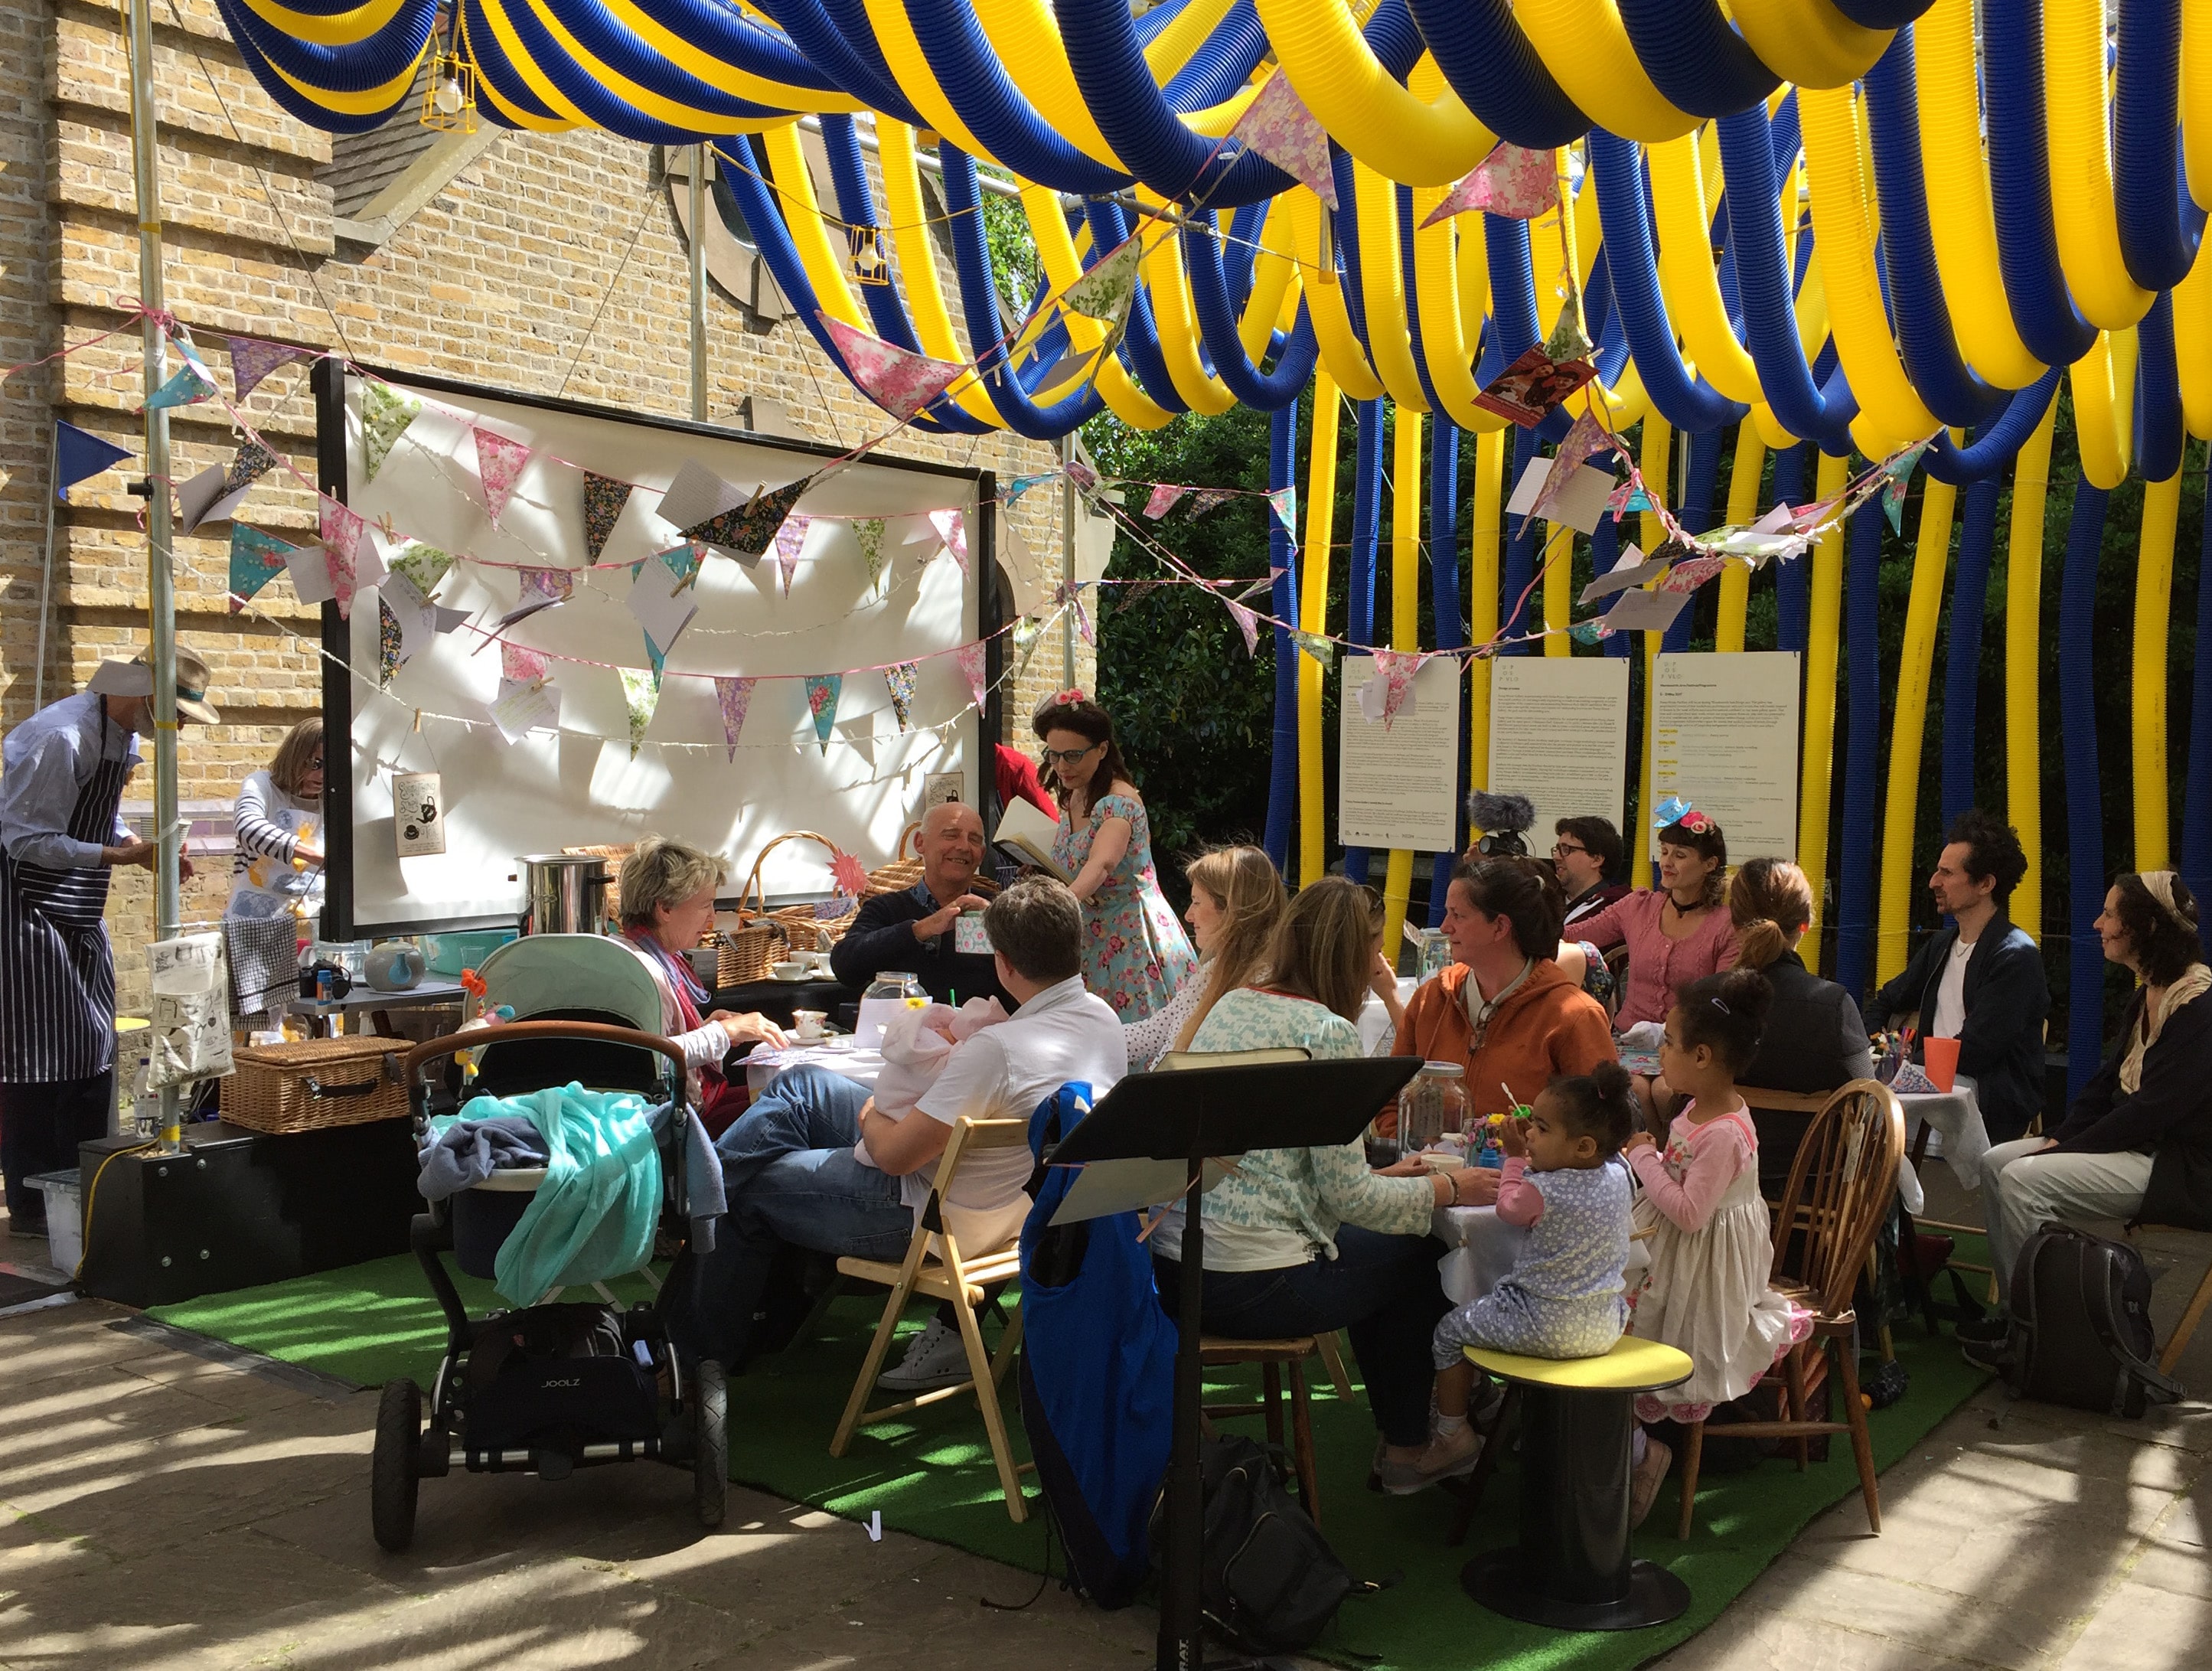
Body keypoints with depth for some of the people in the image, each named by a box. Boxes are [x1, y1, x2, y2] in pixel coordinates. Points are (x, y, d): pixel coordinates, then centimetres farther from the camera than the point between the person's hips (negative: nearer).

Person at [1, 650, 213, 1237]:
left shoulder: (125, 736, 5)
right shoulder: (62, 738, -22)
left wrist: (147, 852, 0)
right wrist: (119, 854, -25)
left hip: (80, 913, 9)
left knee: (93, 1050, 10)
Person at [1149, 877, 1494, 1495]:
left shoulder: (1231, 1004, 11)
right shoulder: (1328, 1032, -13)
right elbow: (1346, 1196, -12)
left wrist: (1383, 1177, 23)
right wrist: (1447, 1189, 4)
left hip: (1170, 1260, 8)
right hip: (1250, 1286, -8)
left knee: (1368, 1250, 28)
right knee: (1412, 1257, 17)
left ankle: (1400, 1432, 40)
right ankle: (1408, 1449, 31)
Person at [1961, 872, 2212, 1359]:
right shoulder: (2147, 996, 10)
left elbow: (2154, 1108, -23)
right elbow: (2111, 1080, 14)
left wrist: (2067, 1149, -16)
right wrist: (2061, 1137, 0)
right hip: (2136, 1143, 10)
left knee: (2025, 1179, -22)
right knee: (1996, 1162, -1)